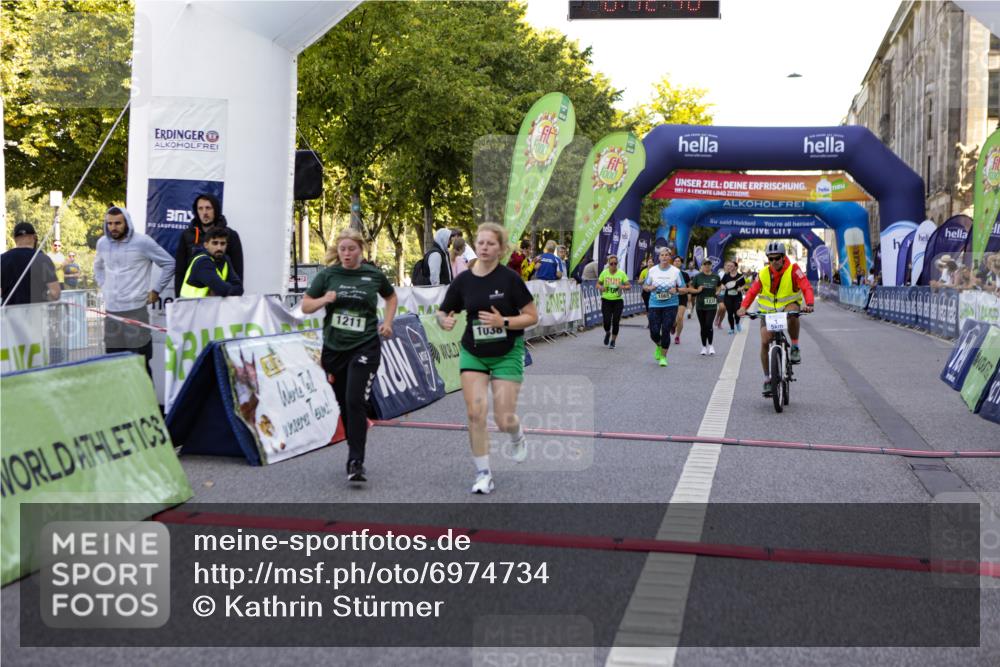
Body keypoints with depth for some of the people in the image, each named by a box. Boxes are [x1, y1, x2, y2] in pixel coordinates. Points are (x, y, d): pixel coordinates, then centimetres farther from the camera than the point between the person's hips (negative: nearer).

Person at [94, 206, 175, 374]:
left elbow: (169, 264, 0)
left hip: (135, 311, -5)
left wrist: (155, 291, 0)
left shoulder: (142, 242, -7)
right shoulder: (102, 243, 9)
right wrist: (104, 288, 17)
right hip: (111, 311, 5)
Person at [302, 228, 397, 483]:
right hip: (334, 348, 2)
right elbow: (305, 306, 7)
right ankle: (355, 449, 31)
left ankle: (356, 463, -13)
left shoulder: (374, 275, 2)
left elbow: (391, 297, 22)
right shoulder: (327, 275, 2)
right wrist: (323, 300, -13)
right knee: (344, 404, 10)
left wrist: (387, 322, 7)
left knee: (355, 402, -15)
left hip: (365, 347, -2)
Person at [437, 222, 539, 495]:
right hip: (472, 354, 3)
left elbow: (532, 316, -10)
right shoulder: (463, 280, -3)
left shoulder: (510, 278, -12)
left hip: (507, 354, -2)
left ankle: (518, 437, 35)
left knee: (504, 421, -4)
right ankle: (483, 474, 7)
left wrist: (503, 322, -23)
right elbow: (442, 312, 6)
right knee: (475, 413, -8)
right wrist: (444, 320, -17)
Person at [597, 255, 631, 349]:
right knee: (607, 321, -9)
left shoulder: (621, 273, -4)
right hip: (606, 300, 0)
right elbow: (598, 284, 9)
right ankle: (607, 333, 27)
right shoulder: (604, 272, -1)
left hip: (618, 300, 0)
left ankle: (613, 341, 18)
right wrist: (601, 287, -14)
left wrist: (623, 287, -20)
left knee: (615, 322, -2)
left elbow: (629, 286, 0)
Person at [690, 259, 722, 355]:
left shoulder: (716, 276, 4)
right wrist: (698, 290, -14)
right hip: (700, 305, 1)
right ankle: (704, 346, 21)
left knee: (709, 325, -11)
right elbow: (691, 289, 4)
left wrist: (718, 292, 3)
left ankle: (710, 345, 9)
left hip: (711, 305, -1)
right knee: (703, 326, 8)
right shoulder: (698, 277, 0)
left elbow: (719, 286, 22)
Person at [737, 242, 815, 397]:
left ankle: (795, 347, -18)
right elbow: (752, 291, -7)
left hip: (789, 305, -2)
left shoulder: (793, 270, -12)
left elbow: (806, 287, -22)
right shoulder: (763, 274, -4)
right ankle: (767, 378, 6)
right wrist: (743, 307, -25)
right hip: (768, 311, 2)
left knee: (792, 312, -40)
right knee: (764, 342, -11)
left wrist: (809, 304, -40)